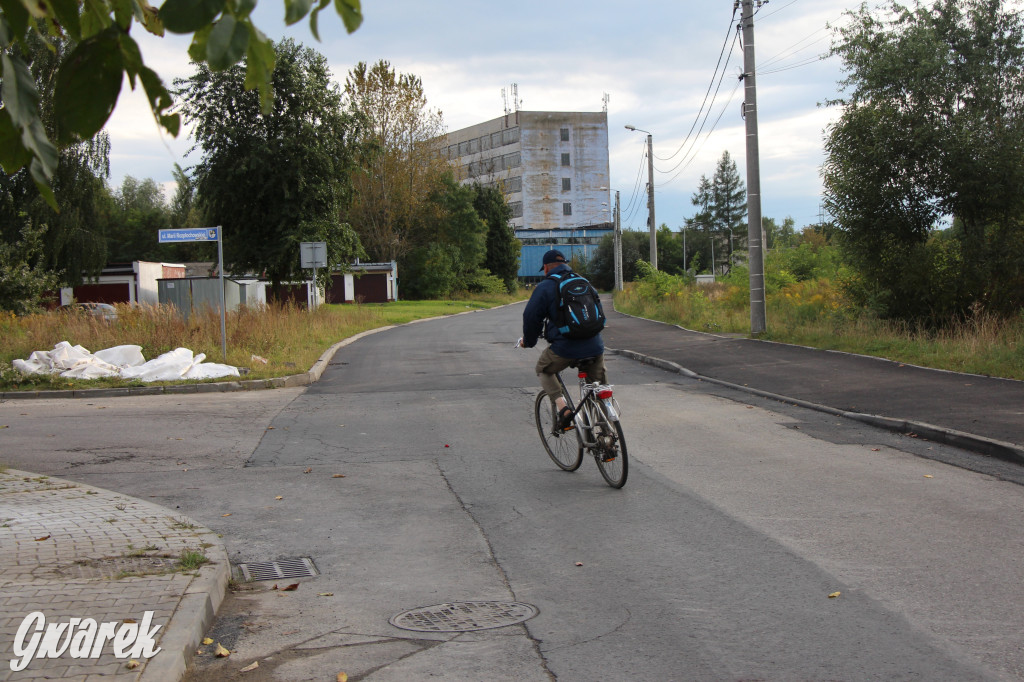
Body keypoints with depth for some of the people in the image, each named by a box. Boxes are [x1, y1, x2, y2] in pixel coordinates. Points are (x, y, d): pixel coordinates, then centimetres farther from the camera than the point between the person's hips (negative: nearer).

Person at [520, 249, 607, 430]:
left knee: (543, 370, 22)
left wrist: (529, 341, 16)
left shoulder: (545, 286, 1)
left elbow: (531, 317, -2)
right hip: (594, 346, 5)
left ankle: (563, 407, 3)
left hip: (565, 347, -4)